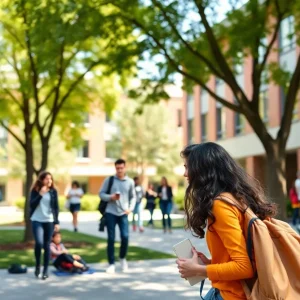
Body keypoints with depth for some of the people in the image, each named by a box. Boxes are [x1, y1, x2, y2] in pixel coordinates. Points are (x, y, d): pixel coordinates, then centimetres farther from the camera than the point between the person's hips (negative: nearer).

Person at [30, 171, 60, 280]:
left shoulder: (53, 191, 3)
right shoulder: (35, 191, -1)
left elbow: (56, 207, 5)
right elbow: (32, 205, -11)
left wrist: (56, 222, 0)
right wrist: (40, 194, -19)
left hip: (49, 221, 2)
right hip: (37, 220, -2)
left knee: (47, 246, 3)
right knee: (39, 243, -18)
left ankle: (45, 271, 10)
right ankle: (37, 265, 5)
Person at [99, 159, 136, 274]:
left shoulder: (130, 182, 5)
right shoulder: (109, 180, 0)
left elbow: (133, 197, 10)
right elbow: (101, 194, 2)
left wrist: (130, 208, -6)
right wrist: (110, 197, -16)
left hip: (123, 214, 1)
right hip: (110, 213, -1)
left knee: (125, 237, -8)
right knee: (111, 239, -1)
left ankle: (122, 258, 19)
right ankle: (111, 264, 9)